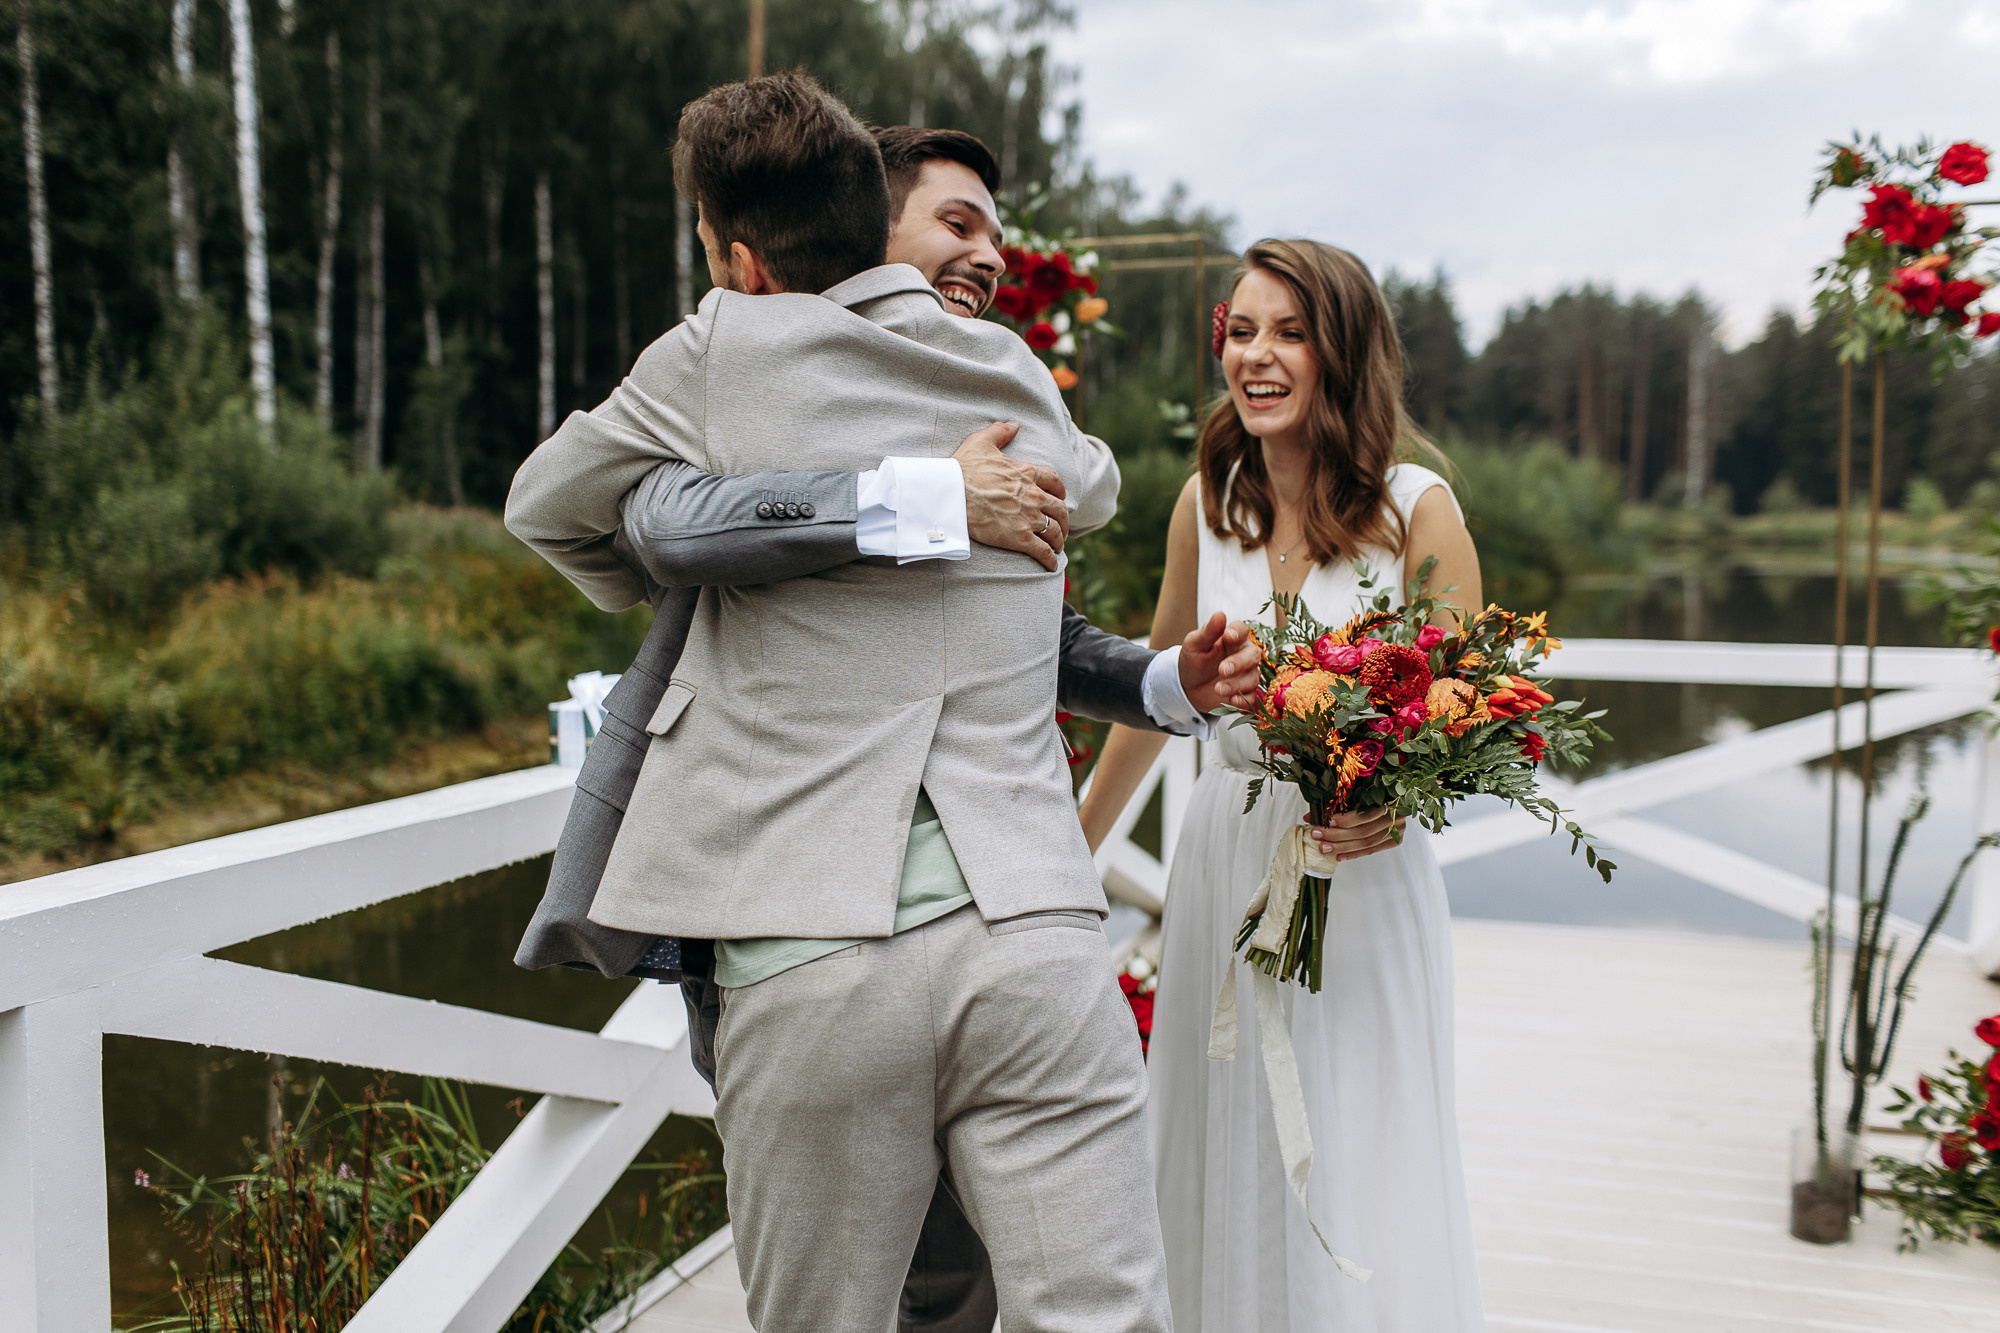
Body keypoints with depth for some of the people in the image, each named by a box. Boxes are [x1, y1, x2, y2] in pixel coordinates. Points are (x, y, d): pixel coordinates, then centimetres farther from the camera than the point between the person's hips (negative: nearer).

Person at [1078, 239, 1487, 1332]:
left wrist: (1400, 805, -27)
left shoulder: (1416, 508, -10)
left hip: (1364, 877, -4)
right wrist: (1080, 841, 23)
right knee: (1222, 1173, 12)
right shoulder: (1207, 501, 2)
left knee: (1359, 1181, 2)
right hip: (1223, 862, 4)